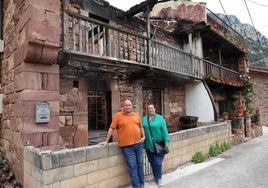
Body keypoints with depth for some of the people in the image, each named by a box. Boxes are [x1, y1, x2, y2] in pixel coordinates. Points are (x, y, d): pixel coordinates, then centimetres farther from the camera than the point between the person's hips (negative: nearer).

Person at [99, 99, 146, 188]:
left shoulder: (136, 115, 10)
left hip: (138, 144, 4)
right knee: (132, 166, 1)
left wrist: (143, 136, 4)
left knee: (140, 165, 15)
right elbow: (112, 129, -4)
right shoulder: (118, 116, -3)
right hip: (127, 146, -4)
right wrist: (106, 141, -4)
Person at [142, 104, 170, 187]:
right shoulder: (144, 119, 6)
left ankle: (159, 178, 17)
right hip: (149, 145, 4)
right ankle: (155, 176, 31)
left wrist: (166, 141, -12)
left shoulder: (160, 118, -4)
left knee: (157, 162, -3)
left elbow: (164, 130, -7)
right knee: (152, 161, 13)